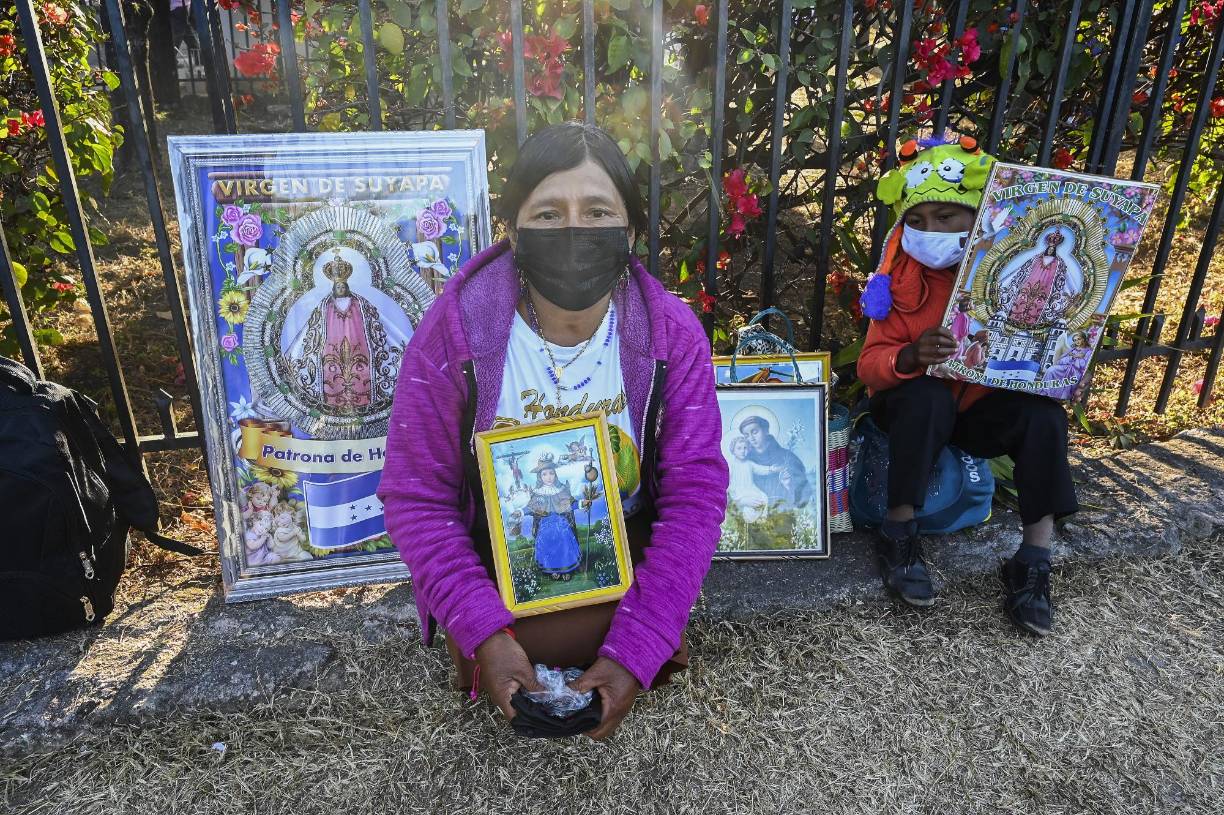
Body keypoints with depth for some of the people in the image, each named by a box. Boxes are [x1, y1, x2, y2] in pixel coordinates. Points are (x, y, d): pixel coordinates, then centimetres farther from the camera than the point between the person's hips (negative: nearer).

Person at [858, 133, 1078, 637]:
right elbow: (869, 365, -16)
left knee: (1044, 414, -25)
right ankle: (898, 536, -21)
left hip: (980, 406, 3)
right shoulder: (902, 280, -12)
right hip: (916, 405, -2)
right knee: (929, 395, -35)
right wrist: (910, 357, -38)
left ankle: (1032, 564, -16)